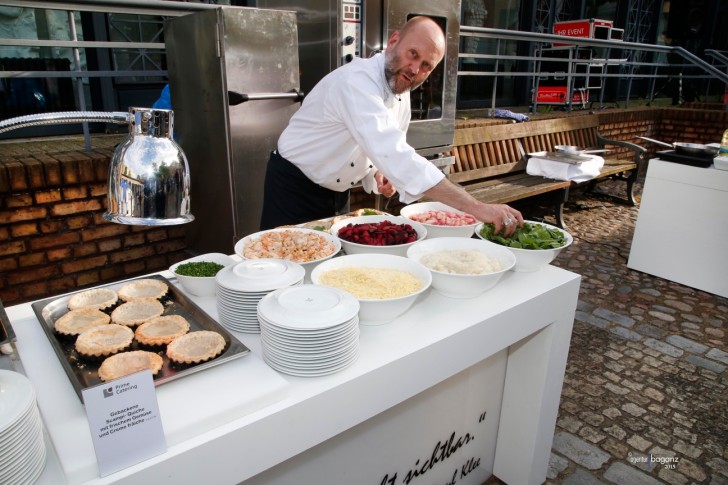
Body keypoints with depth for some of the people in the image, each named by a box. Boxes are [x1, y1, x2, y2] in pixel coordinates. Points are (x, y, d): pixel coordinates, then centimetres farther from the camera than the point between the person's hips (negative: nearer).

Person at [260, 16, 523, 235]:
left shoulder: (401, 91, -3)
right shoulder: (357, 80, -31)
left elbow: (389, 149, 13)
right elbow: (392, 154, -45)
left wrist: (380, 172, -13)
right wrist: (477, 208, -49)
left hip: (336, 193, 7)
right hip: (294, 188, -7)